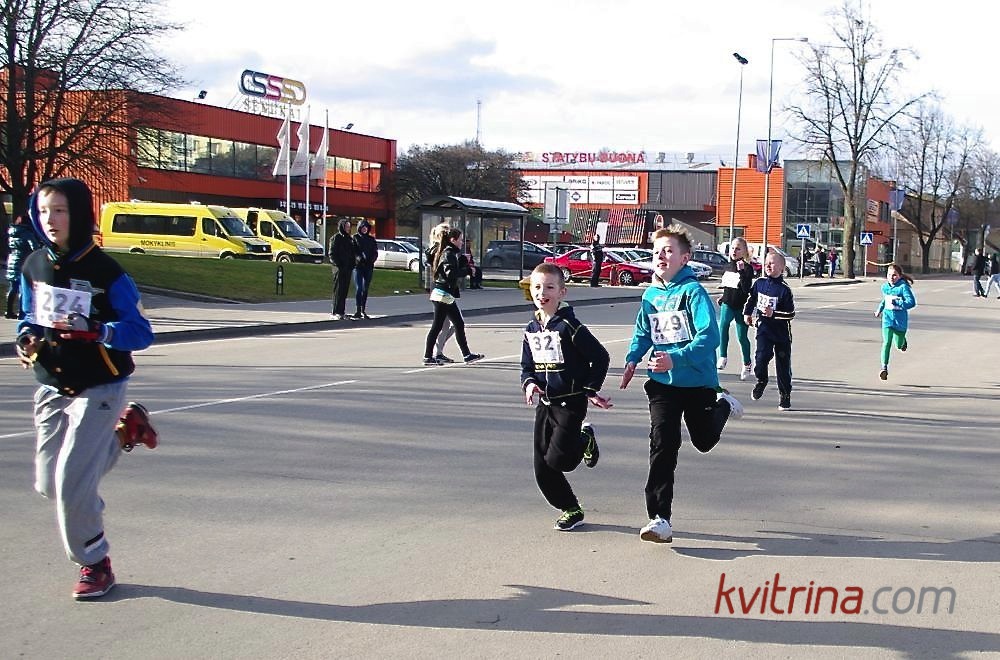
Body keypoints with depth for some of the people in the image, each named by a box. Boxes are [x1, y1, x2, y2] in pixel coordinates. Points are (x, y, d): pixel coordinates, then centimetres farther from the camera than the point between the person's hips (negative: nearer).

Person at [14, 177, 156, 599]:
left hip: (97, 390, -6)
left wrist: (96, 331, -31)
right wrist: (25, 339, -5)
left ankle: (94, 563, 11)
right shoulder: (34, 266, 3)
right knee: (48, 483, 10)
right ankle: (121, 433, 31)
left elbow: (142, 332, -14)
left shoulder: (105, 272, -15)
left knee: (71, 481, -12)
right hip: (51, 388, 6)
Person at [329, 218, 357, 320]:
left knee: (345, 290, 6)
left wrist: (352, 264, 8)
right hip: (339, 267, -7)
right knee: (338, 290, -8)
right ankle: (336, 312, -8)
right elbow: (332, 253, -8)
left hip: (348, 268, 7)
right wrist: (338, 265, -15)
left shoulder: (350, 239, 17)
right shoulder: (336, 238, -4)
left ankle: (341, 312, 10)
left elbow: (353, 252, 21)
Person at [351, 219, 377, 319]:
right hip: (358, 266, -3)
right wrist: (359, 258, -19)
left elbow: (375, 252, 11)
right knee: (358, 288, -10)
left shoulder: (371, 239, 13)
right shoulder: (355, 238, 4)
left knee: (365, 289, 6)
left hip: (369, 266, 3)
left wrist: (372, 260, -8)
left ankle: (363, 310, 11)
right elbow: (353, 251, -2)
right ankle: (358, 310, -11)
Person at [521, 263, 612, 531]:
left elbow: (600, 357, -11)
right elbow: (527, 366, 15)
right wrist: (529, 383, -5)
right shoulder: (531, 330, 7)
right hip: (545, 404, 7)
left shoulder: (569, 327, -14)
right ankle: (571, 510, 25)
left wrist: (591, 390, -11)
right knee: (542, 470, 6)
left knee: (557, 460, -14)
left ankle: (585, 439, 17)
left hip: (571, 403, -7)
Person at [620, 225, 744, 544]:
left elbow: (709, 337, -25)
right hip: (662, 384, 3)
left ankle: (723, 405, 50)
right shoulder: (651, 295, 2)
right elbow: (642, 333, 18)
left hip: (698, 381, -3)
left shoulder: (693, 292, -16)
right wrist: (632, 360, 1)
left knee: (704, 441, 17)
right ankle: (660, 519, -7)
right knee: (662, 445, -8)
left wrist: (676, 359, -36)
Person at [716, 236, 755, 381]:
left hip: (741, 306, -4)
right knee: (723, 325, -24)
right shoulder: (728, 266, 6)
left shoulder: (747, 268, -11)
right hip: (727, 304, 4)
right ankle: (723, 357, -20)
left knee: (742, 337, 4)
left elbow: (747, 289, -24)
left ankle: (747, 364, 23)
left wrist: (742, 271, -29)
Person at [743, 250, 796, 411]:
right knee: (761, 357, -19)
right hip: (764, 329, 2)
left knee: (783, 364, 5)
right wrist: (747, 313, 22)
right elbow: (751, 298, 20)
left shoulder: (784, 289, -12)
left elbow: (791, 313, -13)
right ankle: (761, 381, 10)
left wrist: (773, 313, -24)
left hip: (781, 333, -2)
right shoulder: (760, 283, 0)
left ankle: (785, 395, 20)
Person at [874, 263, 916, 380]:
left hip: (900, 318, -3)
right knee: (886, 342, -13)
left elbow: (912, 302, -22)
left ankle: (903, 340, 52)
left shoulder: (903, 287, -15)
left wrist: (896, 303, -28)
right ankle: (884, 368, -16)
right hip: (887, 316, 3)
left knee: (899, 345, 14)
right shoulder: (885, 286, 4)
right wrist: (879, 309, 21)